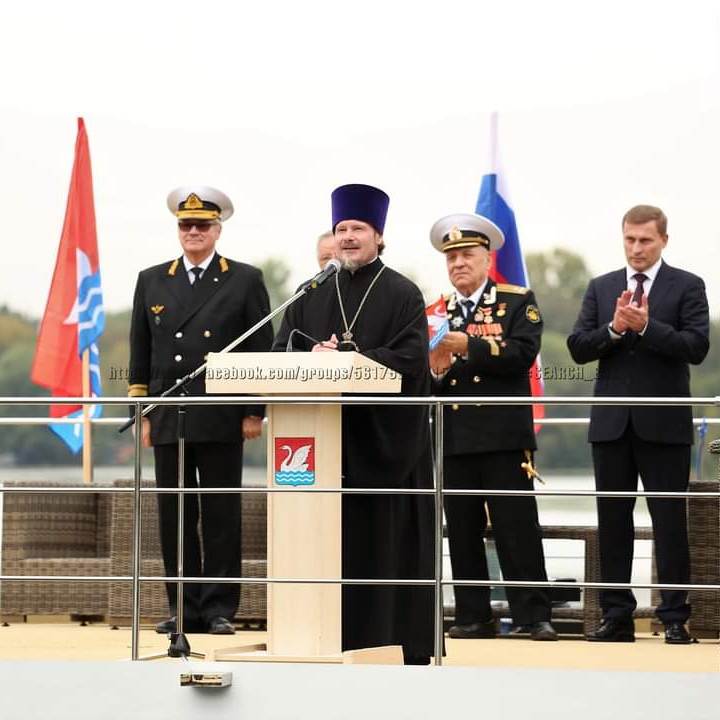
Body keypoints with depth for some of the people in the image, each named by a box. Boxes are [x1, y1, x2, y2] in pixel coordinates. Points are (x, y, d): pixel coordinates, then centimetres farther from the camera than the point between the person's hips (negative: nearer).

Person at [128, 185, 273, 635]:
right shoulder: (152, 281, 13)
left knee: (221, 514, 0)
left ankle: (220, 609, 5)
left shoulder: (245, 280, 5)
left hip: (221, 418, -3)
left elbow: (262, 350, 2)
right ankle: (183, 609, 9)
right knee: (175, 515, 4)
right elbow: (141, 352, 13)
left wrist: (255, 412, -4)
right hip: (168, 418, 3)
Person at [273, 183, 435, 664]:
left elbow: (410, 360, -12)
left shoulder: (403, 295, 1)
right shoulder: (312, 296, 15)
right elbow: (281, 354, 9)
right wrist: (312, 357, -13)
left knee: (386, 541, -3)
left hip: (385, 438, -4)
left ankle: (398, 642, 1)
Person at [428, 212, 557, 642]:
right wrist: (435, 369, -14)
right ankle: (474, 617, 8)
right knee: (463, 531, 4)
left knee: (518, 527, -4)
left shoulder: (518, 302, 4)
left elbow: (523, 354, -12)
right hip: (454, 438, 3)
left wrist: (468, 346, -18)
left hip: (504, 433, -3)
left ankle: (534, 616, -1)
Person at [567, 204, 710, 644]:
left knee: (670, 521, -1)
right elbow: (578, 348, 4)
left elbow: (697, 347, -11)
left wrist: (647, 326, -20)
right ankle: (617, 617, 13)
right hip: (612, 424, 4)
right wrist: (614, 328, -13)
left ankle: (675, 618, 2)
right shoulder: (601, 289, 11)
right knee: (613, 521, 7)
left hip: (664, 425, -4)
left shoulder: (687, 287, 1)